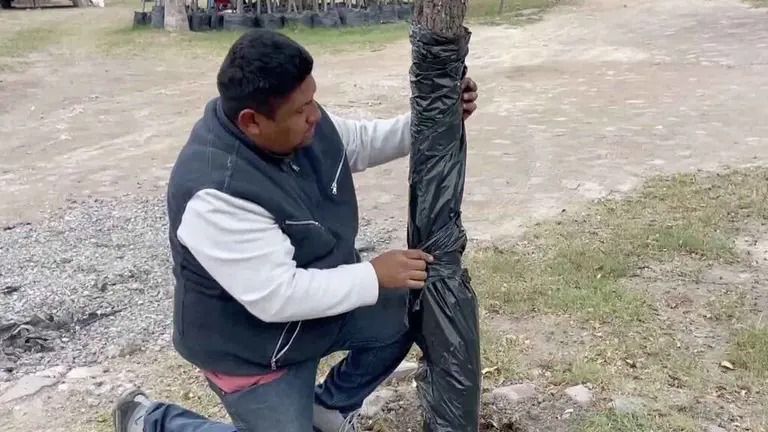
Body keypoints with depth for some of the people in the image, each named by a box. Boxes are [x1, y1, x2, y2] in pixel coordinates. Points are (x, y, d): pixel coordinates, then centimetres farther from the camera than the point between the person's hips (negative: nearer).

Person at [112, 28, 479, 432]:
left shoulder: (299, 122, -13)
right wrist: (373, 275, -27)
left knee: (402, 315, 5)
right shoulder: (217, 193, -37)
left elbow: (360, 142, 5)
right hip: (253, 346, -7)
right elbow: (276, 296, -35)